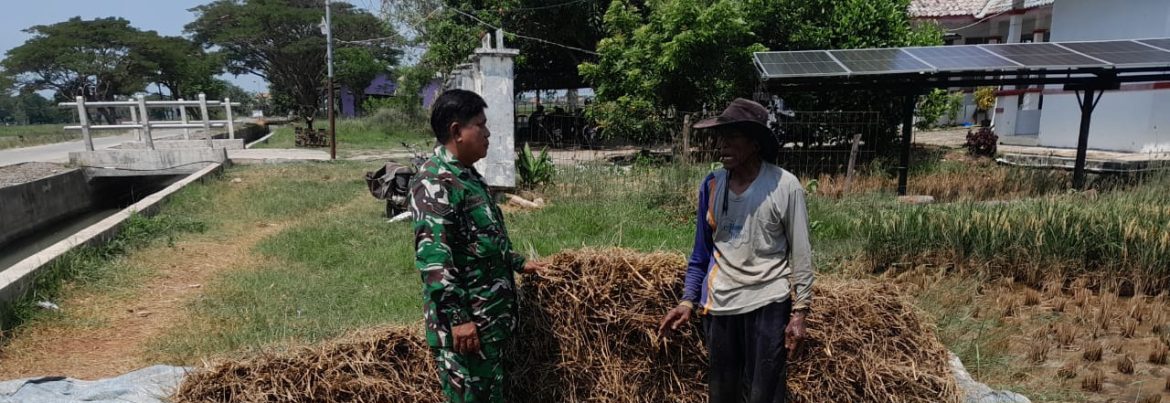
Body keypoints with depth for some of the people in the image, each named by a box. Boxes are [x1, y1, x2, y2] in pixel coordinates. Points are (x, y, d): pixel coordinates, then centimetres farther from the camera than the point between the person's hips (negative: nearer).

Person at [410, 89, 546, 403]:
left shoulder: (467, 175, 13)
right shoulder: (434, 182, -19)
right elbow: (432, 256, -25)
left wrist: (518, 263, 28)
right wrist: (457, 318, -26)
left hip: (490, 315, 10)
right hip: (465, 319, -10)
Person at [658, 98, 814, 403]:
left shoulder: (785, 186, -12)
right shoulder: (711, 185, -1)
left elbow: (800, 253, -6)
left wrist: (799, 311, -7)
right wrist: (688, 299, 5)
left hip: (767, 305, -4)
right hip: (719, 305, 4)